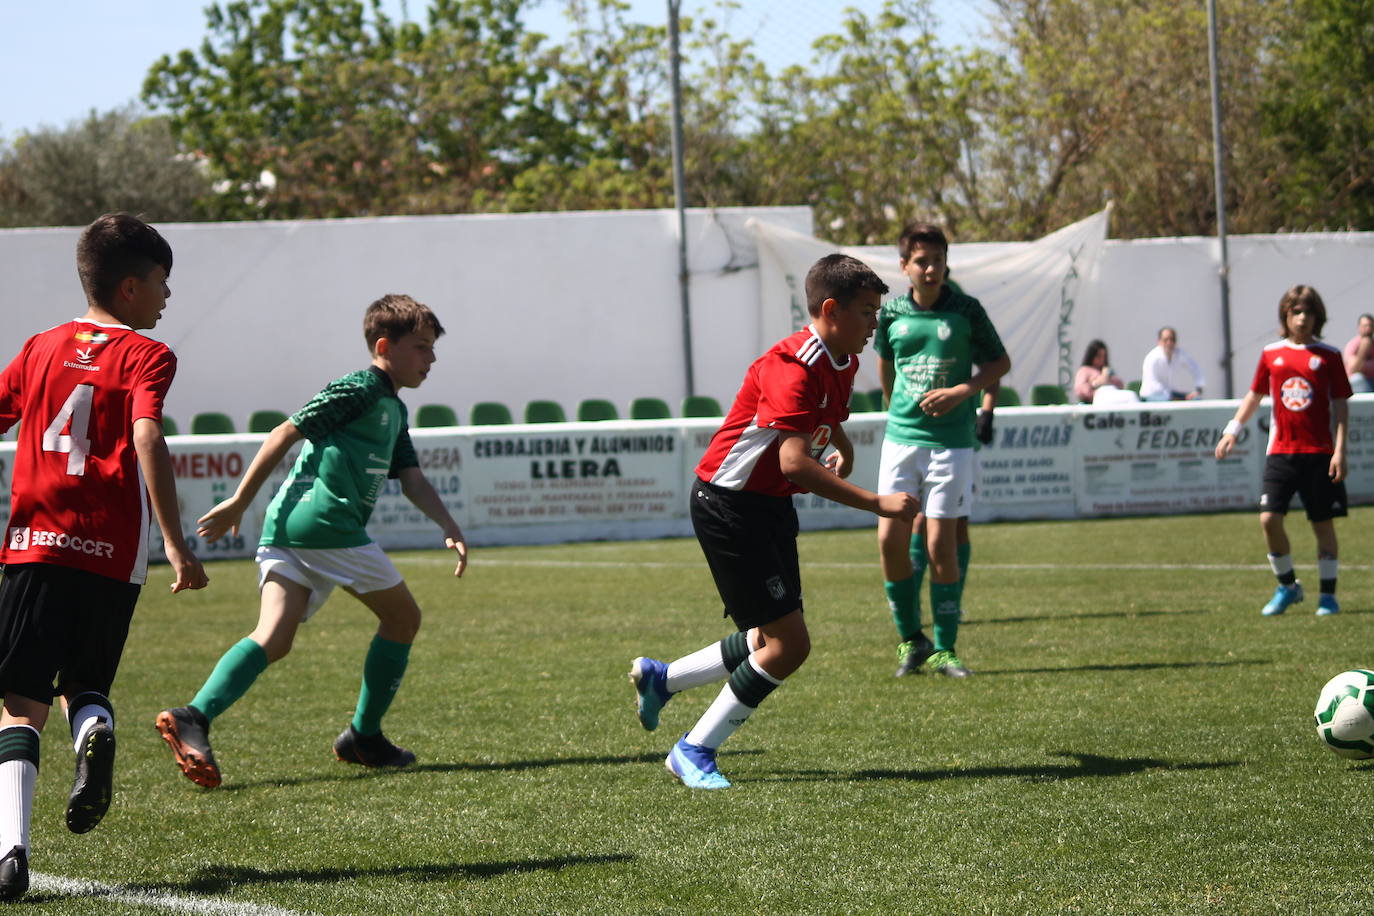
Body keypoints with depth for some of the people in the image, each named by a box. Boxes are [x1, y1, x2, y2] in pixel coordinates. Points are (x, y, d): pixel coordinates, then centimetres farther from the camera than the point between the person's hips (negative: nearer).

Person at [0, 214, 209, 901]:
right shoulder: (145, 356, 0)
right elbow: (147, 439, -15)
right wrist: (175, 543, -17)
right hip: (112, 554, -2)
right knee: (84, 684, 20)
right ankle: (94, 731, -17)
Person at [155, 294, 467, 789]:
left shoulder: (393, 412, 28)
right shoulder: (359, 390, -2)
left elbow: (412, 480, 22)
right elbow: (286, 433, -6)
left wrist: (450, 527, 6)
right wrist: (239, 502, -7)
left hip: (285, 526, 9)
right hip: (325, 520, -9)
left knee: (273, 638, -7)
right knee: (402, 616, 8)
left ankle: (193, 717, -27)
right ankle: (364, 736, 13)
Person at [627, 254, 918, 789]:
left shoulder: (842, 363, 7)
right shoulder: (792, 365, -24)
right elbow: (794, 462, -34)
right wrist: (877, 504, -35)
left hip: (770, 507, 10)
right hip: (728, 506, -10)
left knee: (772, 642, 10)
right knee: (789, 643, -12)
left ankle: (659, 678, 29)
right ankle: (695, 751, 1)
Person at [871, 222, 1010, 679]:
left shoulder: (966, 310, -4)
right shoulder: (891, 313, 3)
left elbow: (1001, 362, 3)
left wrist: (963, 391, -11)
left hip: (951, 440, -3)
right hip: (901, 436, 3)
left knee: (941, 546, -4)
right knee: (890, 539, -4)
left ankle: (943, 649, 7)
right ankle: (911, 639, 14)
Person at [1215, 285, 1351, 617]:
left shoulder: (1328, 356, 0)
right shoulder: (1271, 354, 6)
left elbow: (1340, 405, -1)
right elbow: (1255, 394, 17)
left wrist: (1339, 450, -8)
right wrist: (1233, 429, 8)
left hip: (1319, 453, -2)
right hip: (1280, 452, 2)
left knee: (1323, 523, 2)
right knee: (1269, 518, -8)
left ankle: (1328, 595, 12)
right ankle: (1287, 586, 11)